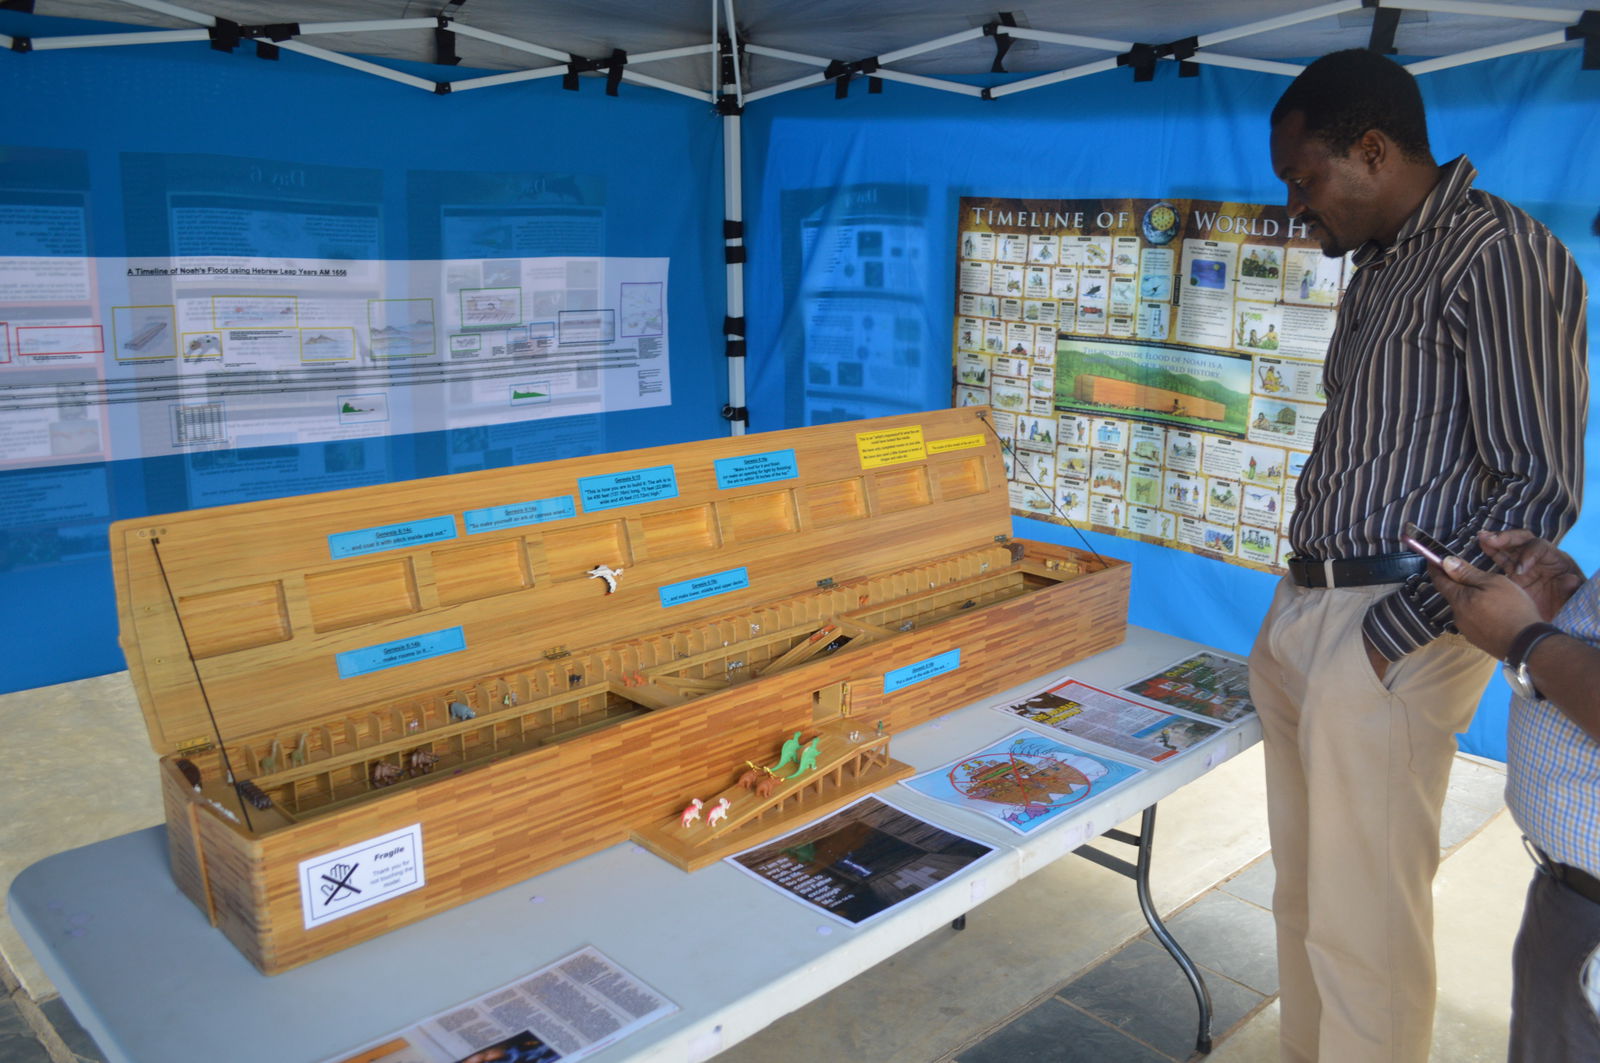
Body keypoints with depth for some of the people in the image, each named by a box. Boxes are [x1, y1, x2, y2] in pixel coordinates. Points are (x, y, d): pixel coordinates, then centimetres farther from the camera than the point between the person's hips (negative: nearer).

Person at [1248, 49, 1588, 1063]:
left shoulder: (1500, 256, -11)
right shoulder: (1378, 269, 16)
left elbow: (1539, 490, -15)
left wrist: (1394, 634, -17)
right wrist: (1297, 611, 11)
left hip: (1383, 636, -9)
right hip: (1300, 615, 9)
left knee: (1361, 922, 0)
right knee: (1304, 894, 18)